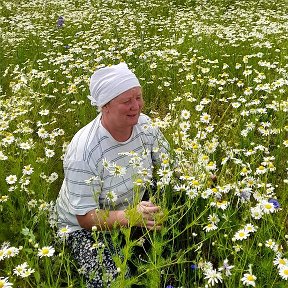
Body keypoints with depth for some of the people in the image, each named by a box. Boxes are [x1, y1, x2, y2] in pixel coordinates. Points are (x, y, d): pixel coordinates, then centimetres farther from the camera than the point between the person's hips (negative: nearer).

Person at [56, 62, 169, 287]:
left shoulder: (144, 124, -13)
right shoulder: (83, 153, -32)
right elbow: (85, 217, -26)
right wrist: (130, 217, -43)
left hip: (136, 208, 6)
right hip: (85, 227, -5)